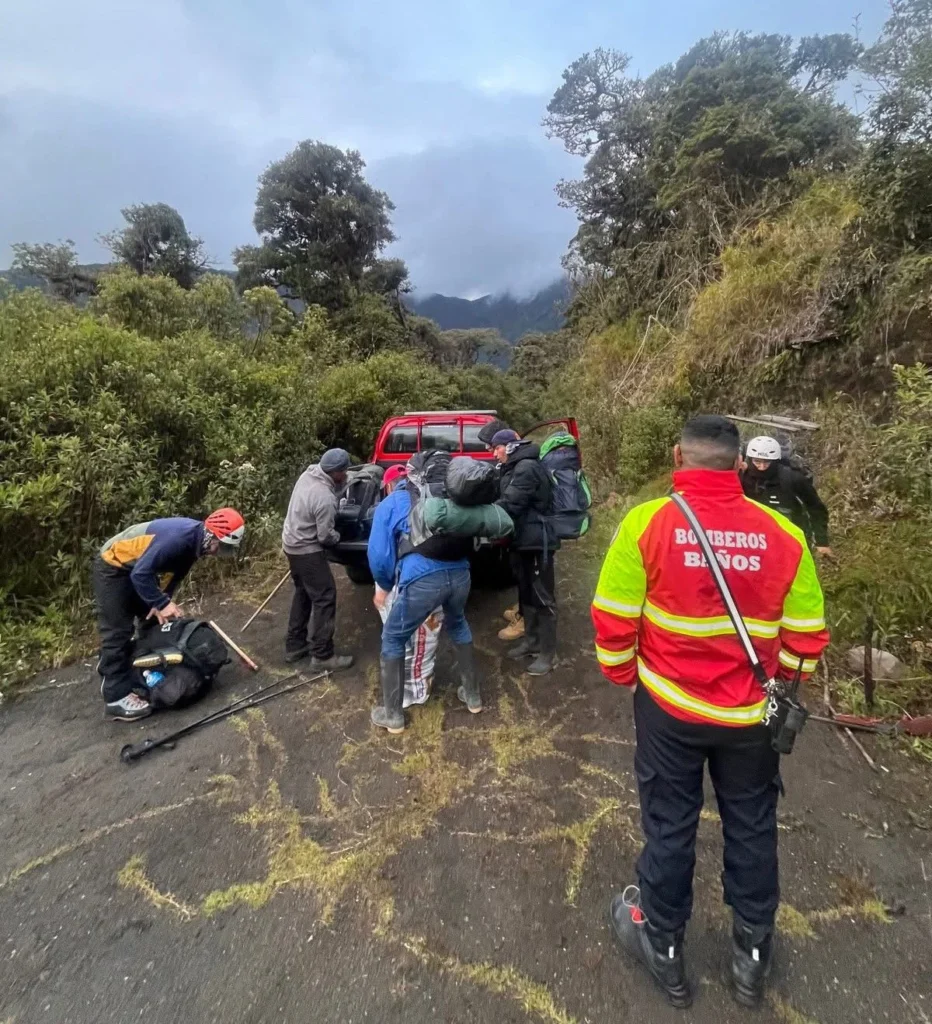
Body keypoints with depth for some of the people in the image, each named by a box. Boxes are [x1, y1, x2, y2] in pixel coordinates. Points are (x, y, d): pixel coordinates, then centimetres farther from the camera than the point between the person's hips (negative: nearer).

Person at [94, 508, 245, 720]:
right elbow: (140, 574, -32)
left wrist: (160, 603, -4)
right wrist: (163, 603, -28)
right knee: (118, 632, -8)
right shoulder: (178, 537, -36)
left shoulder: (195, 539, -7)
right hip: (113, 567, -9)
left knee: (152, 622, 15)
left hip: (136, 569, 9)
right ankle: (117, 698, -2)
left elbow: (175, 573, 4)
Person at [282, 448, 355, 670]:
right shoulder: (325, 499, -29)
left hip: (292, 543, 10)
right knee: (325, 598, -2)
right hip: (307, 550, -10)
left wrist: (340, 486, -2)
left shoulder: (309, 473, -4)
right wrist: (337, 537, -2)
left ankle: (294, 645, 31)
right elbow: (325, 536, -19)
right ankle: (322, 655, 6)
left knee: (303, 593, 21)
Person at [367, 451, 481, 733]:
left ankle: (392, 714, 29)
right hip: (460, 574, 4)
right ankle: (472, 695, 43)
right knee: (458, 626, 34)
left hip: (421, 581, -4)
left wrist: (384, 586, 27)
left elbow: (378, 553, 11)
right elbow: (469, 535, 28)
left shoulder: (390, 504, 13)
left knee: (393, 640, 20)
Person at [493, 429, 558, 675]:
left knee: (542, 596, -2)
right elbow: (509, 501, 16)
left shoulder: (527, 468, -18)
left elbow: (510, 505, -23)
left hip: (536, 540, -11)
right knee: (526, 592, 19)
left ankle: (547, 652, 8)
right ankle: (531, 639, 32)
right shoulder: (516, 468, 15)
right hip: (524, 539, 11)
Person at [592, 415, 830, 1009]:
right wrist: (773, 686, 16)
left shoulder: (647, 522, -16)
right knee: (752, 832, 22)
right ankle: (753, 957, 44)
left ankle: (664, 949, 40)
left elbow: (614, 622, -13)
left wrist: (625, 677, 5)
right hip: (750, 714, 2)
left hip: (668, 706, -2)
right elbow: (806, 638, -1)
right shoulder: (784, 534, -8)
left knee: (669, 827, 17)